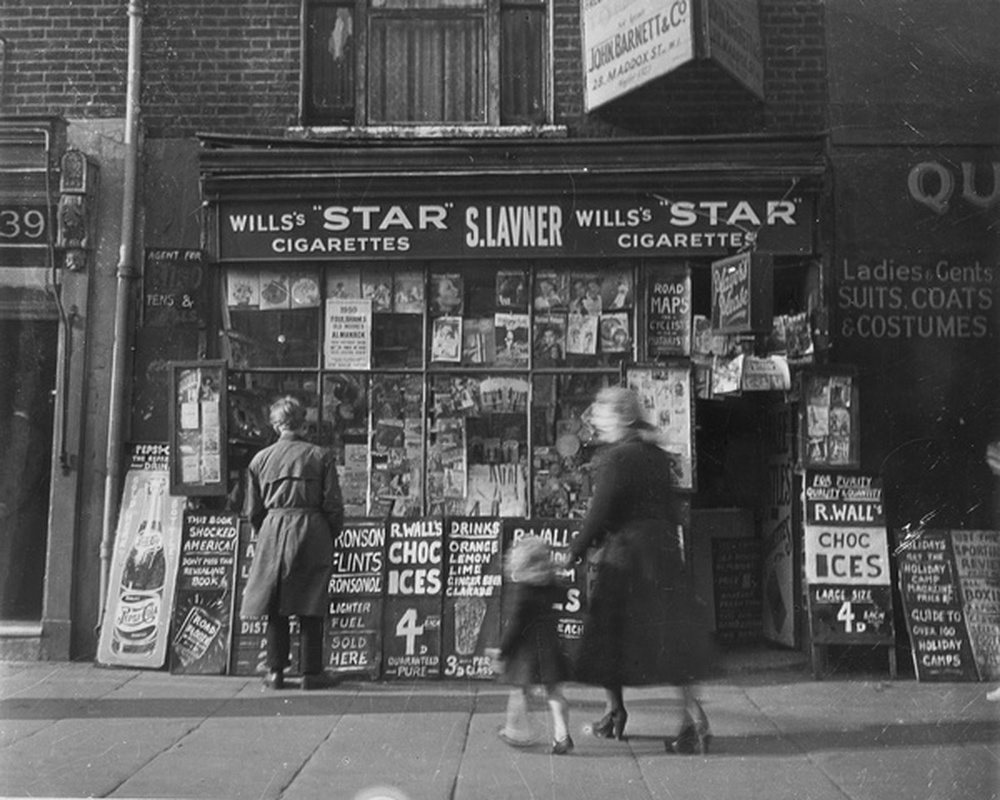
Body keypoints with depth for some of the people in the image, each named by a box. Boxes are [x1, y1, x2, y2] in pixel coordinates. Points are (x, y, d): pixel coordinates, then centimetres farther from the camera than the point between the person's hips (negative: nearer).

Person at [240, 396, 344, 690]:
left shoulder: (260, 459, 5)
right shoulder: (320, 456, -2)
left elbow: (253, 511, 9)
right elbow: (333, 505, -4)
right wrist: (331, 535, 11)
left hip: (273, 533, 2)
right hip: (311, 533, -2)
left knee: (276, 608, 10)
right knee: (310, 607, 6)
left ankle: (275, 672, 13)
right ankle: (311, 672, 9)